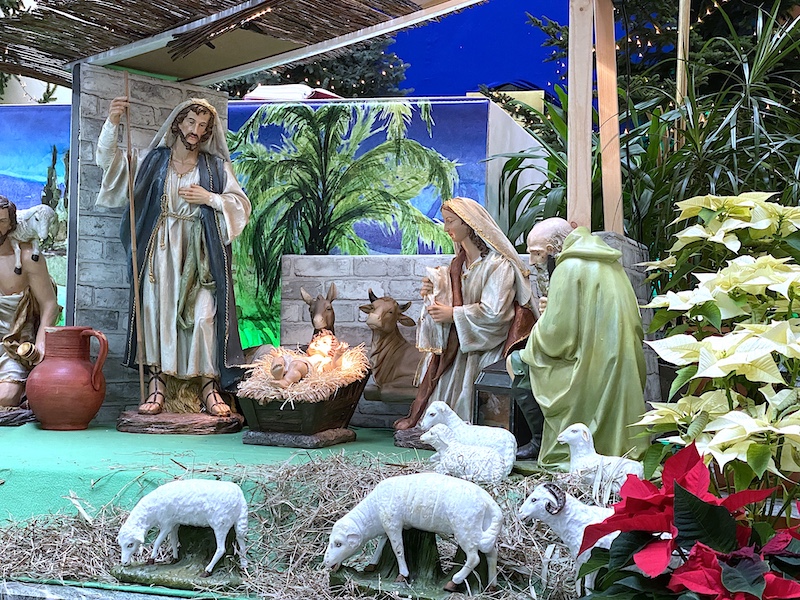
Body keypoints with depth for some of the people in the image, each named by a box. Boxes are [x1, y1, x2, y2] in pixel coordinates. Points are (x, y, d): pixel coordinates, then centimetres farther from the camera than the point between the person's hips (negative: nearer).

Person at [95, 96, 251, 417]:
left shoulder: (216, 166, 11)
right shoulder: (154, 160, 12)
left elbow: (242, 205, 9)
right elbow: (110, 159, 6)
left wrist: (209, 198, -6)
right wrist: (112, 122, -8)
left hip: (199, 252, -1)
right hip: (160, 249, 1)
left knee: (204, 315, -10)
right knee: (157, 311, -7)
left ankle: (209, 388, -8)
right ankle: (157, 387, -6)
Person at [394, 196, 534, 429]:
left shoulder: (498, 264, -13)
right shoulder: (459, 263, 13)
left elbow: (493, 313, -20)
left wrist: (453, 314, -15)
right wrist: (435, 293, -3)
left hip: (489, 347, -7)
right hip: (460, 342, 7)